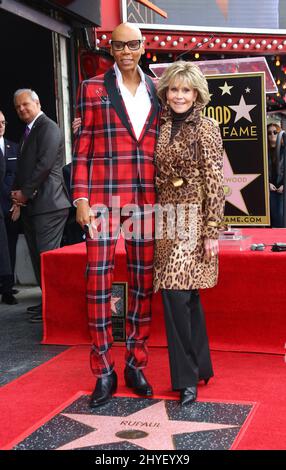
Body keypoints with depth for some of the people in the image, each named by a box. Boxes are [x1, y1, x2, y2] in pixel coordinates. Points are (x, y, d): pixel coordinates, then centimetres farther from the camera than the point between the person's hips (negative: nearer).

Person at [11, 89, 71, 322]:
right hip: (30, 205, 9)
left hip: (48, 204, -9)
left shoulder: (48, 128, -7)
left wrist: (25, 193, -12)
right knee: (37, 256, 12)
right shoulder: (28, 132, 21)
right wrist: (18, 193, 4)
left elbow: (44, 164, -17)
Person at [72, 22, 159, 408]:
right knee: (98, 280, -3)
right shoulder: (93, 88, 5)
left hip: (146, 199, 3)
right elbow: (82, 148, 2)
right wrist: (81, 199, -7)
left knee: (143, 282, 6)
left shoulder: (156, 93, 13)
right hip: (103, 198, -3)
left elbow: (161, 149, 15)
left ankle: (136, 365, 19)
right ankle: (104, 372, 9)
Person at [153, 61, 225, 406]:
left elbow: (214, 183, -8)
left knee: (176, 293, -12)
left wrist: (212, 231, -12)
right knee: (186, 296, 10)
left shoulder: (206, 128, -5)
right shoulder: (161, 127, 11)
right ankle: (200, 366, 26)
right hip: (166, 219, 6)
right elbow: (155, 176, 14)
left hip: (193, 219, -5)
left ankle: (187, 377, 2)